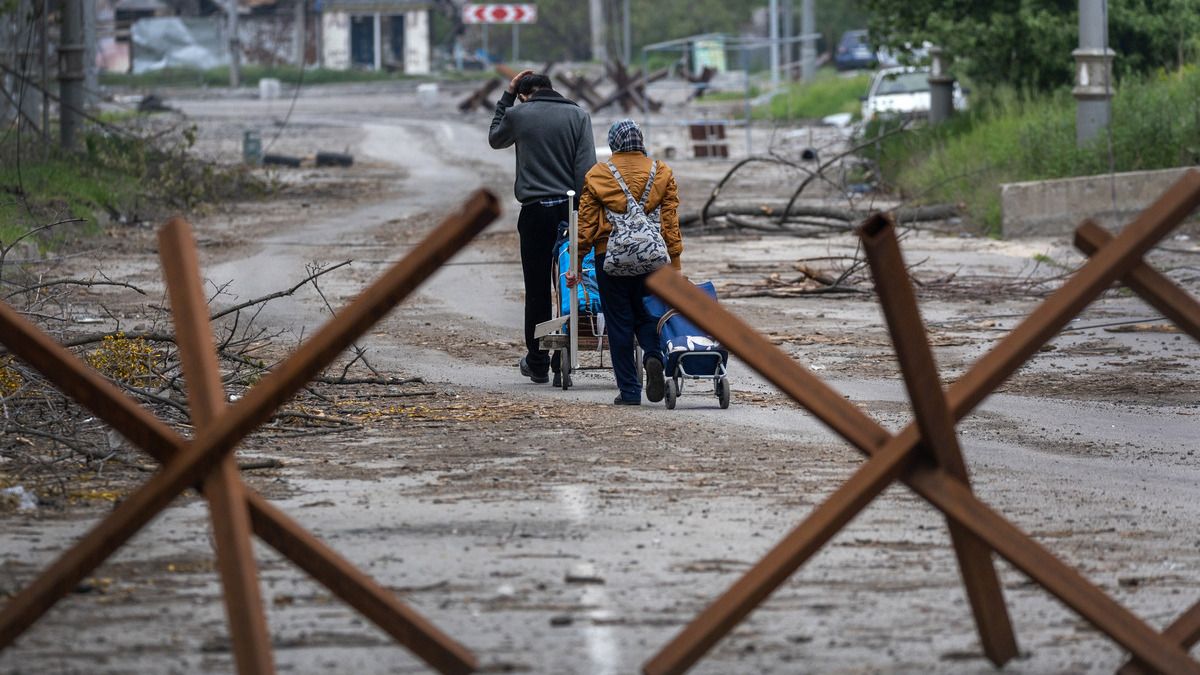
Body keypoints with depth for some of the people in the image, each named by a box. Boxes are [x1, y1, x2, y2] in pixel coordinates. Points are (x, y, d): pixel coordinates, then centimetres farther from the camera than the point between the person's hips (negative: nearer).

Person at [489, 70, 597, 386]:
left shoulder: (518, 114, 0)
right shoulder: (578, 115, 3)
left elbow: (495, 138, 23)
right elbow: (587, 167, -3)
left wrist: (507, 96, 26)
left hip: (535, 212, -1)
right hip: (570, 210, 1)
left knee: (537, 291, 6)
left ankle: (537, 364, 11)